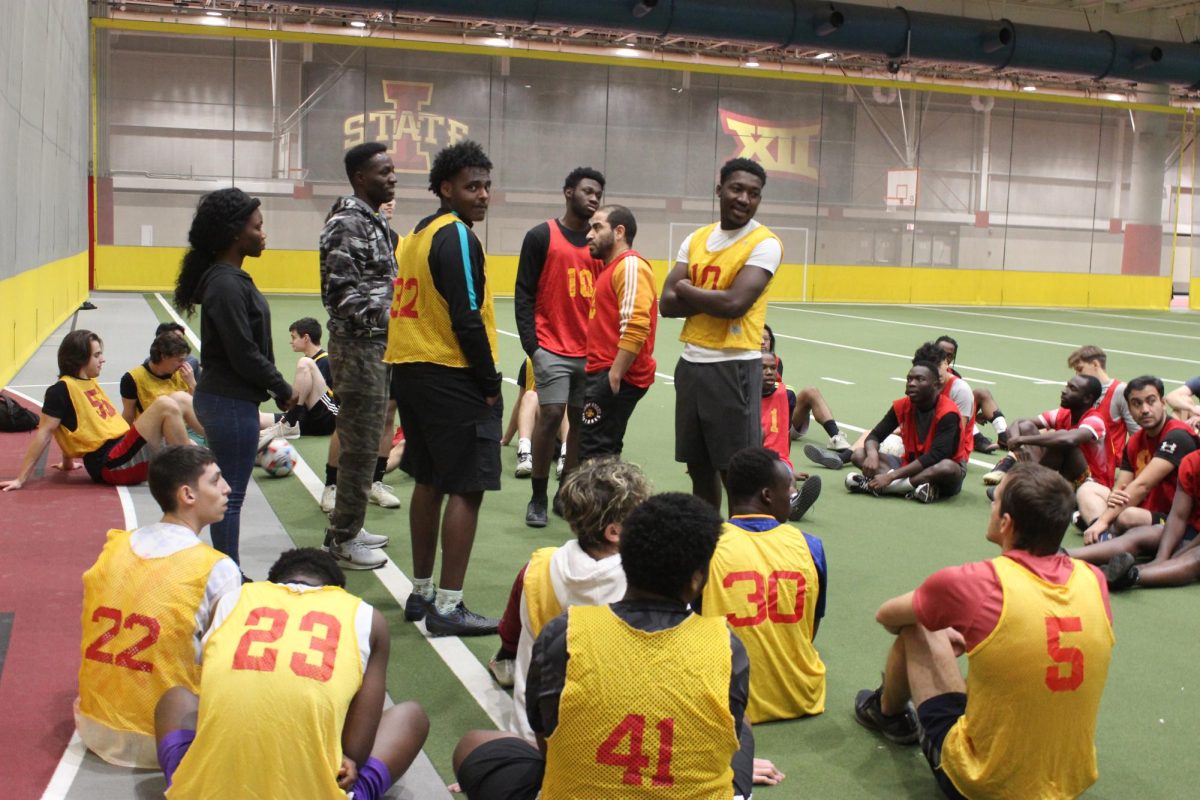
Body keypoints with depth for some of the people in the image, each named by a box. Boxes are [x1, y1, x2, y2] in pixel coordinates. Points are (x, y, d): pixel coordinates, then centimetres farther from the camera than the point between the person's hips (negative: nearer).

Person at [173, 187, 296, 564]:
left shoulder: (231, 278, 12)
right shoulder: (225, 285, -18)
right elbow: (244, 353, -19)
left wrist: (276, 387, 8)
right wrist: (282, 388, -8)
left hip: (226, 398, 10)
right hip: (231, 403, -10)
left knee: (227, 493, 16)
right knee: (230, 496, -2)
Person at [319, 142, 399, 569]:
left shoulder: (375, 221, 15)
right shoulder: (347, 224, -16)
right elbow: (339, 294, -21)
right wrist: (387, 316, -23)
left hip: (377, 346, 10)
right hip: (358, 347, -10)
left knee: (364, 441, 16)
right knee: (360, 446, -3)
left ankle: (346, 528, 28)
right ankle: (344, 540, 8)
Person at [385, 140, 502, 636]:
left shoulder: (417, 234, 16)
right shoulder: (456, 236, -12)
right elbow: (467, 318, -20)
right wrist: (490, 383, -12)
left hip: (412, 372, 10)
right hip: (453, 377, -10)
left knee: (430, 481, 16)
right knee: (466, 488, -5)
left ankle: (422, 593, 25)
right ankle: (447, 607, -2)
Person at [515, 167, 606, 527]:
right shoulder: (541, 237, 0)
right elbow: (523, 295, -2)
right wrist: (531, 344, -10)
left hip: (590, 351, 5)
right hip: (553, 348, -4)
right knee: (550, 416, -8)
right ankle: (538, 498, 5)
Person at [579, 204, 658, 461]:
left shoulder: (630, 265, -12)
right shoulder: (611, 267, 20)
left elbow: (636, 326, -23)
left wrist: (614, 375, -24)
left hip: (615, 377, -10)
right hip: (603, 372, 10)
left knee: (594, 452, -12)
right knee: (604, 452, 13)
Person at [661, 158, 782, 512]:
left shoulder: (764, 243, -9)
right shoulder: (696, 239, 10)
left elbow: (735, 303, -22)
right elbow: (668, 303, 2)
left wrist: (687, 289, -6)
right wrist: (713, 299, -13)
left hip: (733, 366, -6)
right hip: (691, 362, 7)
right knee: (699, 465, 15)